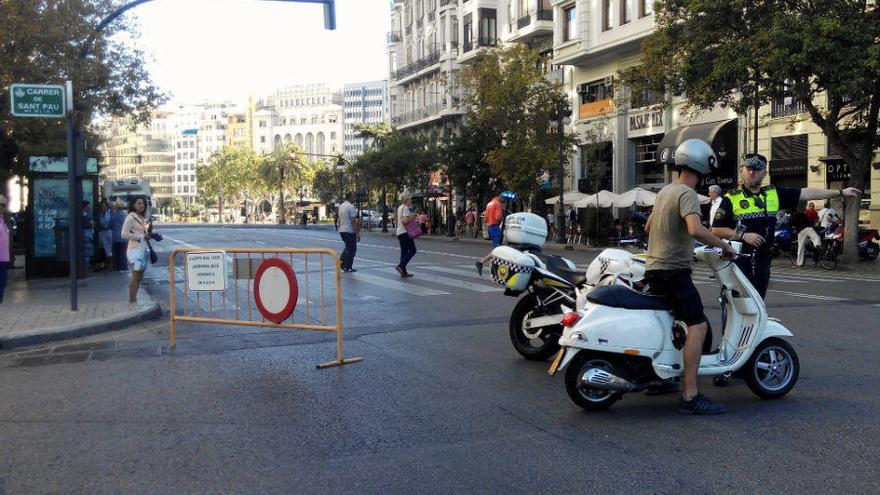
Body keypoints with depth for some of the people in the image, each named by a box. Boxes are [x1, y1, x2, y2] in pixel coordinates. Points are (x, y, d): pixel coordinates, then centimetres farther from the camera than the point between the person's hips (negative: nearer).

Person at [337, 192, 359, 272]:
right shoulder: (351, 207, -15)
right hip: (349, 231, -8)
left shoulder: (341, 206, 11)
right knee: (351, 248, 2)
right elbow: (353, 221, -18)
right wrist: (357, 233, -16)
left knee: (348, 247, 23)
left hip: (342, 230, 8)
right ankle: (348, 267, 6)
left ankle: (341, 261, 11)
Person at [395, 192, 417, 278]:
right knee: (412, 250, -5)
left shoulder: (400, 207, 17)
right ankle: (401, 266, -14)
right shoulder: (405, 208, -13)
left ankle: (403, 272, 9)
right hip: (405, 232, -10)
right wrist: (412, 218, -8)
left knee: (404, 251, 10)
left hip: (399, 232, 10)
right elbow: (405, 221, -24)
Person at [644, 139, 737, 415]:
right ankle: (690, 397, -21)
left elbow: (648, 227, 29)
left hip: (653, 268, 10)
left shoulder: (665, 191, 15)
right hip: (673, 271, -10)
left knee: (678, 320, 27)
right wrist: (724, 246, -19)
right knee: (698, 326, -14)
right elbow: (695, 230, -32)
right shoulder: (687, 195, -14)